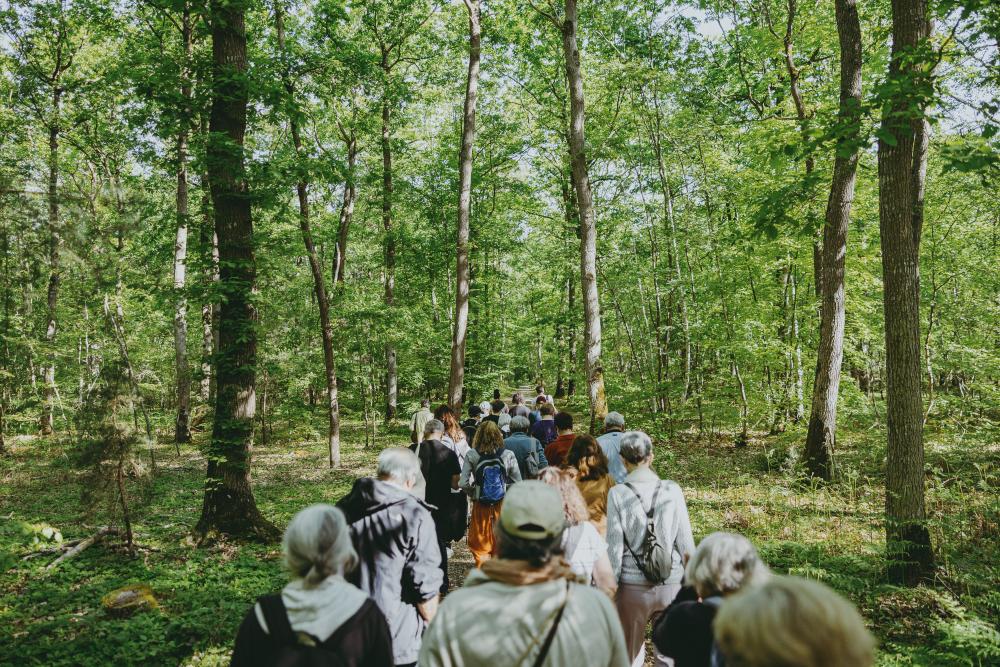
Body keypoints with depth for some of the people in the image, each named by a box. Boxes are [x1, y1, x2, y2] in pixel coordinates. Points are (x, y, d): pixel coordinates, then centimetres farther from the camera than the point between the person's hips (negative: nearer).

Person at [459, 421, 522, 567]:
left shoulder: (471, 455, -8)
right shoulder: (508, 455, -6)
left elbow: (463, 483, -11)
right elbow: (518, 483, -6)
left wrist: (473, 493, 6)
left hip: (480, 505, -1)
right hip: (502, 504, 1)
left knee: (479, 544, 12)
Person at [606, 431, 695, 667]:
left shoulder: (617, 494, -10)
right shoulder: (672, 490, -5)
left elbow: (615, 548, -7)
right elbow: (686, 543, -1)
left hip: (633, 586, -1)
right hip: (671, 584, 1)